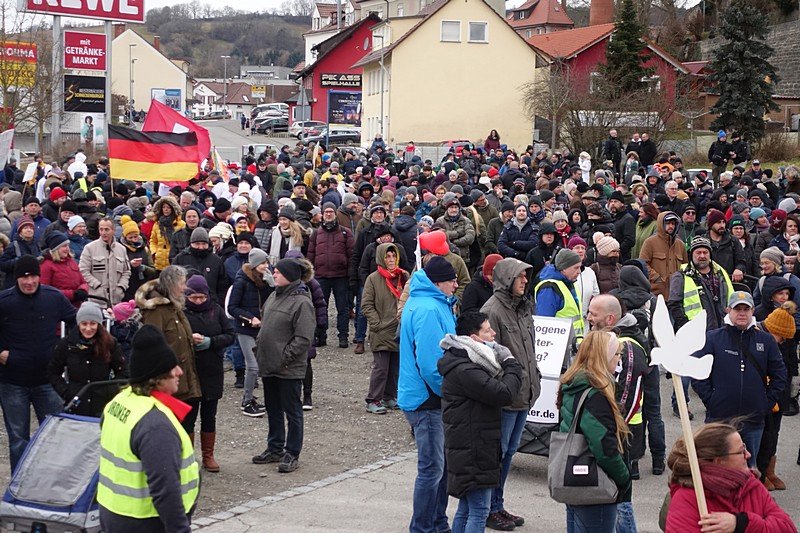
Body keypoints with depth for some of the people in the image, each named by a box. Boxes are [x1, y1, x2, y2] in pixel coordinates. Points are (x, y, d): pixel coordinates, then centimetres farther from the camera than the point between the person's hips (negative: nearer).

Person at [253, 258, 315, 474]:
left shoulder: (301, 302, -17)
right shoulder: (274, 296, 10)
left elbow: (303, 339, -21)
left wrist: (285, 358, -19)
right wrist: (259, 347, 11)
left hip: (289, 370, -9)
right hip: (269, 366, 9)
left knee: (292, 411, 3)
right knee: (273, 409, 19)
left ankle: (292, 454, 12)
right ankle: (275, 449, 32)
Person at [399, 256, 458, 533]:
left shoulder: (433, 304, 13)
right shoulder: (429, 310, -21)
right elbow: (430, 364, -25)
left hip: (433, 398, 10)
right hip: (427, 400, -10)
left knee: (441, 464, 17)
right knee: (432, 468, -3)